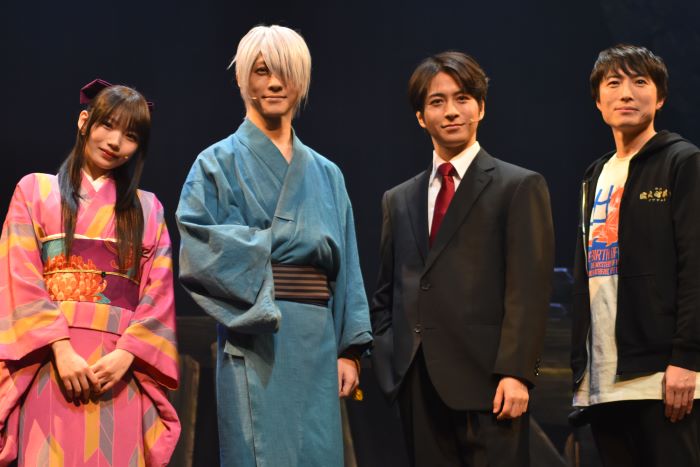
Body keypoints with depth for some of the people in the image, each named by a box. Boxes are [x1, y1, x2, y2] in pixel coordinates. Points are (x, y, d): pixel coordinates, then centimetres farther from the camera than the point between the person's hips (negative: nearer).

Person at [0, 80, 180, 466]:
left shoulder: (147, 208, 20)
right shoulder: (35, 191, 13)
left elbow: (159, 293, 8)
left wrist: (127, 354, -10)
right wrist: (61, 348, -13)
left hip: (122, 366, 2)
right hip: (51, 361, -2)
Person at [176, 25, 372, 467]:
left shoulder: (326, 174, 16)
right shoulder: (220, 162, 4)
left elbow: (345, 269, 12)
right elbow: (197, 247, -9)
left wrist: (349, 350, 4)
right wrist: (268, 243, -9)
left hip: (318, 344, 4)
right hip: (257, 341, -4)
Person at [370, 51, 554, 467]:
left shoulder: (520, 187, 1)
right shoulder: (399, 200, 17)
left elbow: (529, 290, -7)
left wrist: (515, 372, -15)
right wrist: (387, 362, 7)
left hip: (486, 381, -5)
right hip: (417, 385, 5)